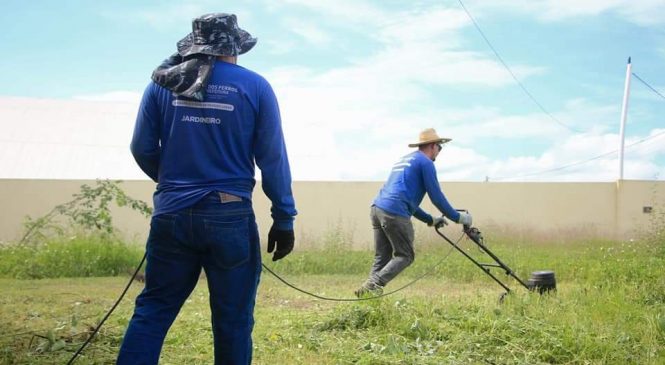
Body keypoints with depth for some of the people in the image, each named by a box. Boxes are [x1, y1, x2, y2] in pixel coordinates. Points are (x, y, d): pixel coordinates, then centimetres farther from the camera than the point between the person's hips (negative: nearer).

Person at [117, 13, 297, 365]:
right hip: (230, 216, -2)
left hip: (171, 215, 3)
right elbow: (273, 158, -4)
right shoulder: (255, 87, -2)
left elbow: (142, 148, 7)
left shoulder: (163, 83, 5)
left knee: (153, 308, 13)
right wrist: (284, 219, 2)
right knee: (233, 317, 8)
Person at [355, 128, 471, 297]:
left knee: (381, 258, 12)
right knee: (405, 256, 1)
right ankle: (374, 285, -12)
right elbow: (436, 196, -3)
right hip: (395, 213, -8)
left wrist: (430, 220, 33)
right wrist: (458, 217, 8)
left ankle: (369, 290, 2)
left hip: (377, 208, 9)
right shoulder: (425, 162, 1)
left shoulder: (403, 160, 29)